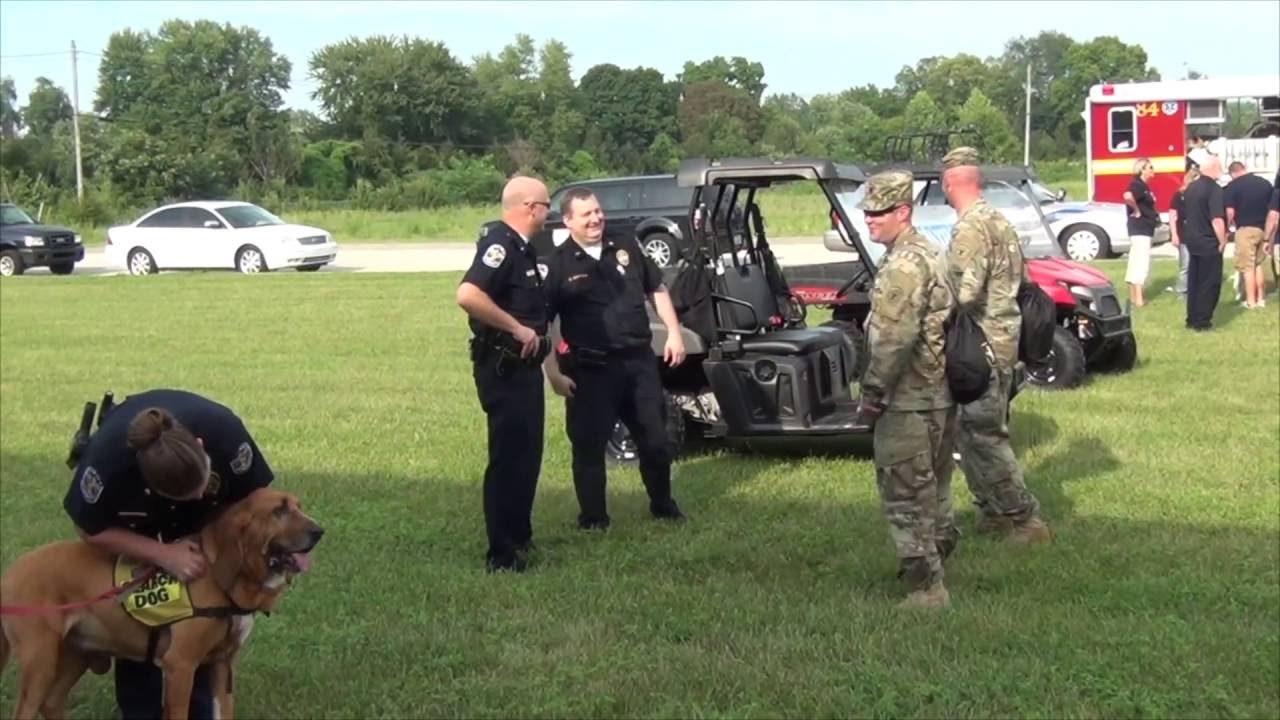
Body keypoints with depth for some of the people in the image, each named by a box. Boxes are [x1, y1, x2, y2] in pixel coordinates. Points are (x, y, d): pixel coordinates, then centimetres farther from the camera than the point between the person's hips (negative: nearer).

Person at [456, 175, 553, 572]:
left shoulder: (520, 246, 12)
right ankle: (502, 554, 0)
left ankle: (520, 536, 31)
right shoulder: (500, 243, -18)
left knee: (526, 454, 18)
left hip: (522, 366, 10)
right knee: (508, 457, -6)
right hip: (503, 368, -10)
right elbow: (468, 295, -33)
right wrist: (518, 329, -26)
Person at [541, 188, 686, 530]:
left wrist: (674, 332, 8)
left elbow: (657, 290, 18)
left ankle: (663, 506, 31)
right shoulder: (558, 265, -7)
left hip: (640, 360, 4)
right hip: (591, 369, -4)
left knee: (655, 439, 12)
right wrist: (554, 372, -13)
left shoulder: (627, 248, 7)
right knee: (589, 445, 1)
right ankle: (593, 519, 14)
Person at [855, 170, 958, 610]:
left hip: (909, 401, -10)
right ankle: (935, 560, 34)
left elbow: (893, 340, -26)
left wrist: (871, 392, -17)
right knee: (933, 487, 21)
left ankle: (926, 587, -2)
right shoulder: (929, 253, 14)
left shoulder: (903, 265, -19)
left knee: (905, 495, -4)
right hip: (941, 395, 10)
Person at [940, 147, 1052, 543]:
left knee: (983, 435, -4)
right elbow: (1018, 277, 19)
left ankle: (1024, 518, -1)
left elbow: (964, 293, -25)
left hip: (982, 342, -10)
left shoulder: (970, 227, -18)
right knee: (977, 430, 18)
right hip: (1005, 336, 10)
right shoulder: (998, 220, 14)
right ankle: (995, 509, 25)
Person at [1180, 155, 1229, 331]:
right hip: (1209, 243, -8)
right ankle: (1202, 321, 1)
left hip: (1192, 239, 8)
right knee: (1209, 283, 0)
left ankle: (1192, 319, 18)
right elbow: (1217, 220, -23)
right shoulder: (1214, 189, -17)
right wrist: (1222, 241, -12)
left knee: (1194, 281, 14)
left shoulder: (1190, 188, 9)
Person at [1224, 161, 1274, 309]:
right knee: (1258, 264, 18)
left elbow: (1230, 212, -14)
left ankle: (1251, 302, 3)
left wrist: (1228, 226, 4)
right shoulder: (1265, 183, 7)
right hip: (1263, 229, 5)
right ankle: (1261, 299, 20)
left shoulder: (1233, 186, -8)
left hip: (1245, 229, -5)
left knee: (1247, 266, 1)